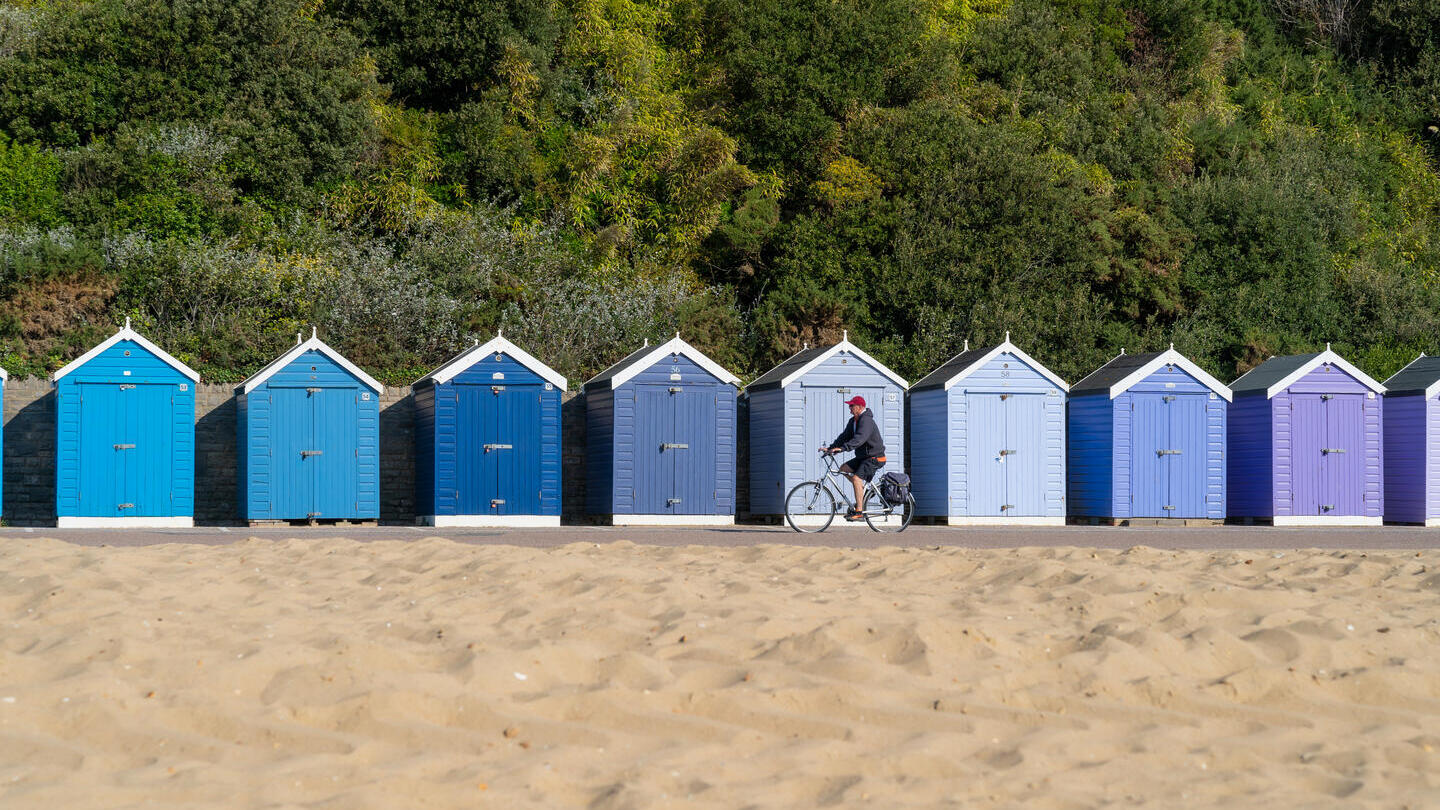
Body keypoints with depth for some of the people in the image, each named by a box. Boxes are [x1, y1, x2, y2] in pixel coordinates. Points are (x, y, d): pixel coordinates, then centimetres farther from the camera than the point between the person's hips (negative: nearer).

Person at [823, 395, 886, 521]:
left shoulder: (866, 420, -21)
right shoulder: (853, 421, 11)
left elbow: (860, 438, -35)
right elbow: (845, 436, 11)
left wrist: (842, 448, -44)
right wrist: (830, 448, -2)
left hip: (874, 457, -10)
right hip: (863, 456, 10)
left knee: (857, 478, -23)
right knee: (844, 468, 3)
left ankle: (859, 511, -21)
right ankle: (862, 490, 12)